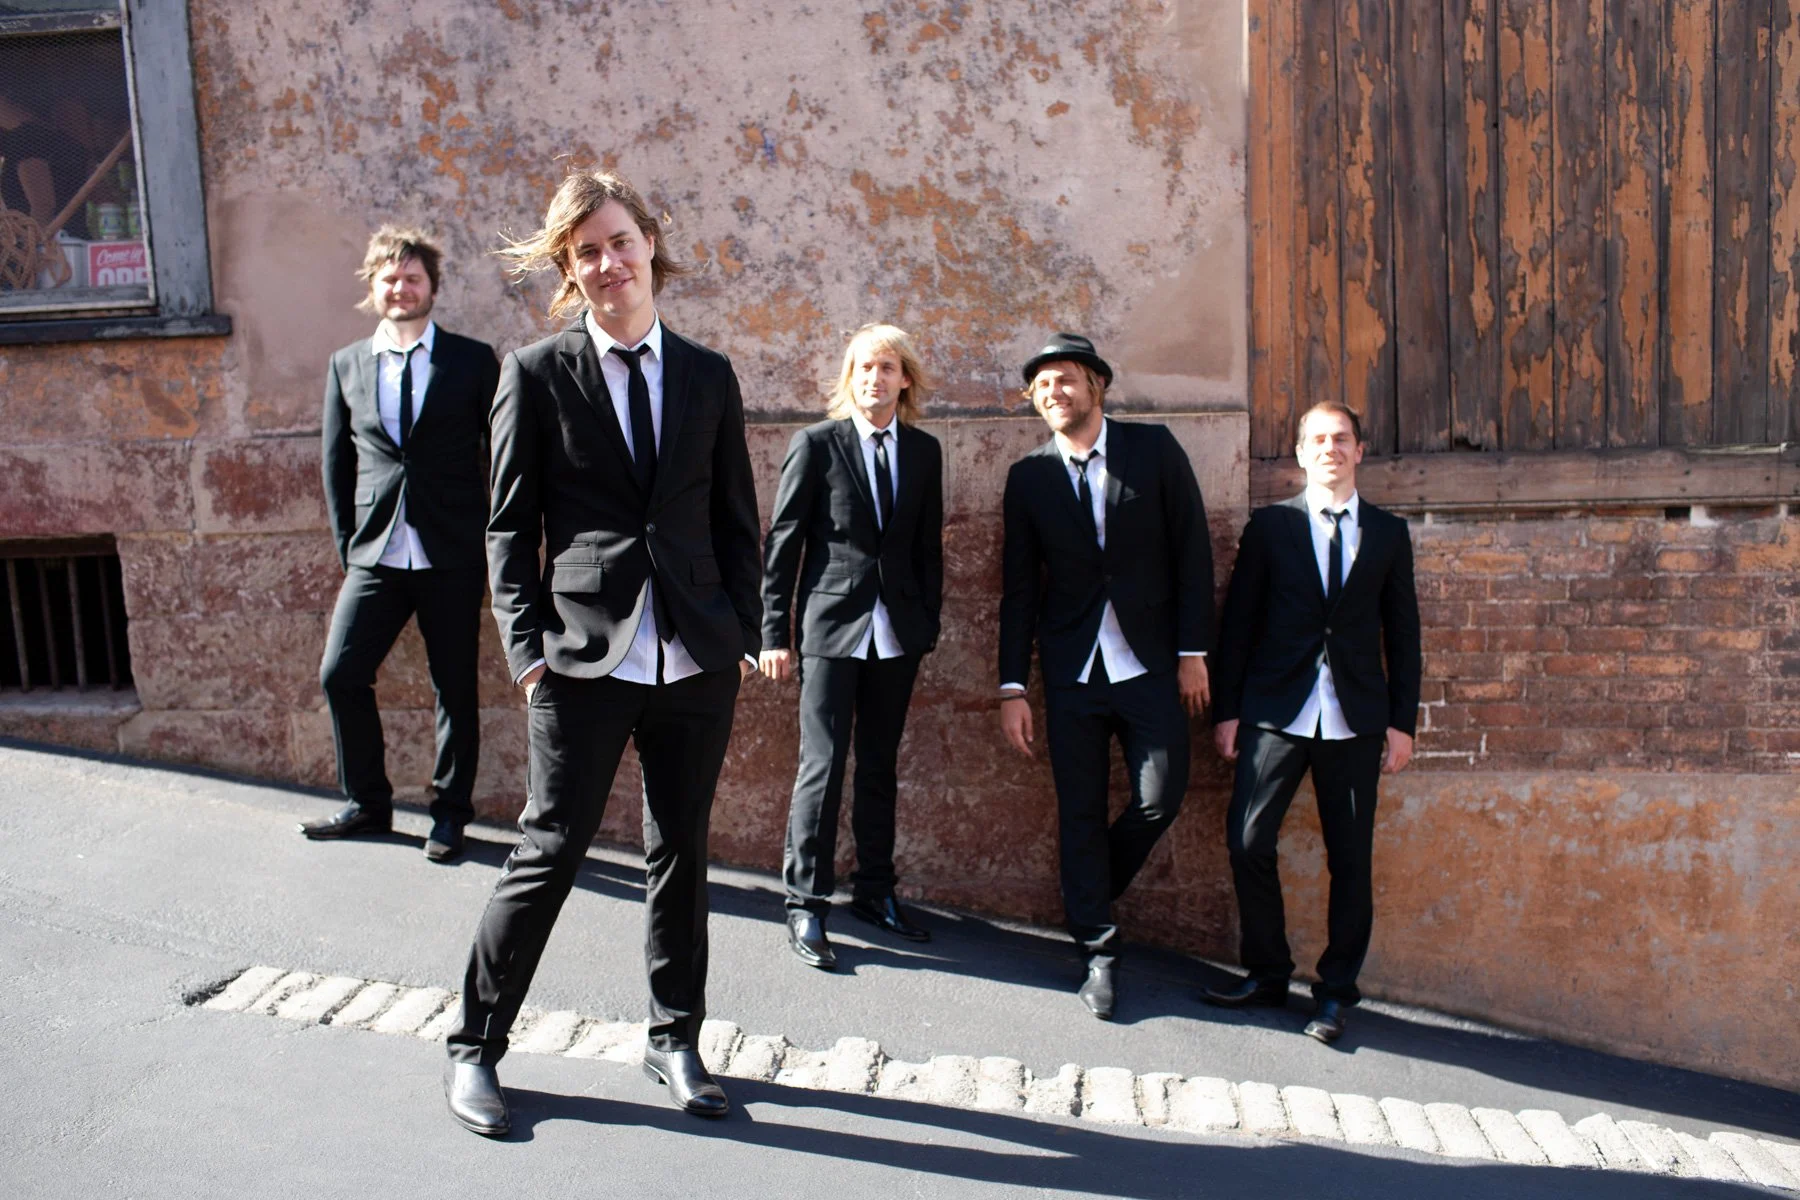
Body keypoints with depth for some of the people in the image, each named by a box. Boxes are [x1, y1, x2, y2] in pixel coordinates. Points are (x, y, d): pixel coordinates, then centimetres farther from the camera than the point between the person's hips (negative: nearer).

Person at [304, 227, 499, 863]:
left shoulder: (473, 360, 2)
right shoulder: (346, 365, 10)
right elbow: (337, 464, 14)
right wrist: (348, 545, 7)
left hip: (453, 556, -3)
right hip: (376, 556, 3)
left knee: (455, 689, 4)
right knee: (340, 675, 0)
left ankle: (450, 812, 20)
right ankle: (366, 803, 19)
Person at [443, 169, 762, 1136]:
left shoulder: (708, 376, 9)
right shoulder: (536, 374, 2)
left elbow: (736, 520, 11)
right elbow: (509, 527, 2)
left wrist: (746, 638, 5)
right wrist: (526, 647, -6)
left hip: (697, 658, 3)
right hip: (584, 658, -3)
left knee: (680, 853, 13)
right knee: (549, 854, 1)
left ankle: (675, 1039, 29)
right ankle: (473, 1047, 20)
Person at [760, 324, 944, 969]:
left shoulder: (925, 451, 9)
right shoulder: (816, 443, -2)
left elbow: (928, 545, 13)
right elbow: (782, 541, -3)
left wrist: (929, 624, 8)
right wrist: (774, 632, -6)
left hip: (897, 631, 4)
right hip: (831, 625, -4)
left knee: (880, 766, 13)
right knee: (823, 765, -5)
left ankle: (874, 890, 24)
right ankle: (805, 903, 4)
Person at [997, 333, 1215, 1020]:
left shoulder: (1154, 449, 0)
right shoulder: (1029, 476, 4)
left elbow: (1192, 552, 0)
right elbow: (1019, 589, 4)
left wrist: (1193, 652, -5)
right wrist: (1013, 687, 0)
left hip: (1150, 663, 0)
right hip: (1072, 671, 1)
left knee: (1161, 797, -2)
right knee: (1080, 811, 3)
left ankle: (1091, 892, 26)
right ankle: (1099, 952, 16)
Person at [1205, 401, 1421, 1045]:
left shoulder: (1388, 532, 9)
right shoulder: (1269, 525, 5)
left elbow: (1402, 633, 10)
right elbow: (1238, 622, 5)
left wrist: (1402, 720, 4)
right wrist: (1227, 709, 0)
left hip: (1355, 719, 1)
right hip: (1277, 712, -1)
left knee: (1350, 858, 3)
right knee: (1248, 842, -6)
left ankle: (1335, 991, 17)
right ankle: (1266, 971, 14)